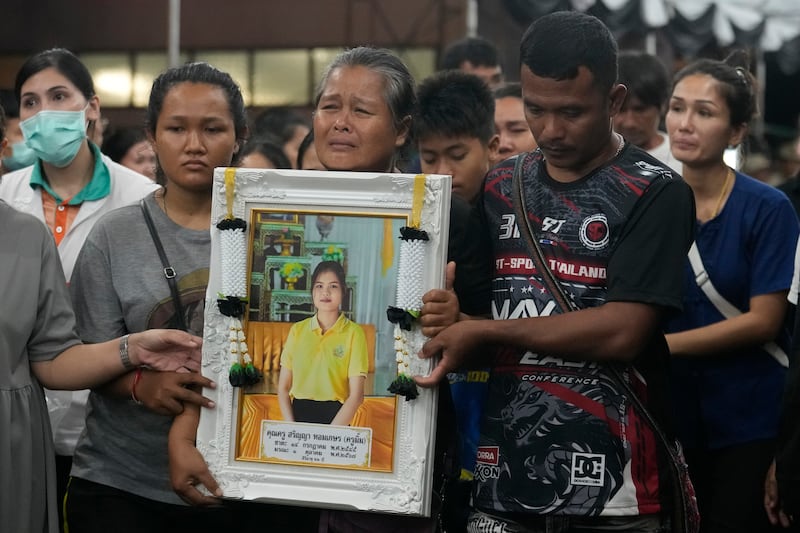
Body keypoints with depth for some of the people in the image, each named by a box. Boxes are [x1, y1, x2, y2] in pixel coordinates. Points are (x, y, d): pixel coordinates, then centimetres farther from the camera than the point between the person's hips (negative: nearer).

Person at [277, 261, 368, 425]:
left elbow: (356, 395, -7)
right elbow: (283, 388, 7)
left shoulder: (353, 333, -3)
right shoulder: (297, 330, 6)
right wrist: (292, 429, -8)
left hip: (335, 416, -2)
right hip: (299, 414, 2)